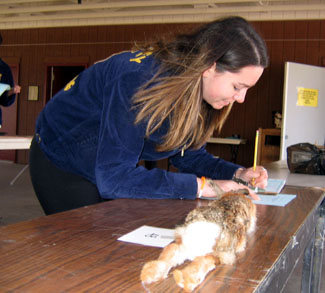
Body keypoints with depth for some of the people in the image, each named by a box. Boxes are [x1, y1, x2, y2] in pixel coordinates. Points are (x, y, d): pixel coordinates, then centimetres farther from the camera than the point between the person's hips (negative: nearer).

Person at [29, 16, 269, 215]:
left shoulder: (196, 94, -13)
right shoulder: (139, 80, -38)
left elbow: (190, 154, 0)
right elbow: (112, 178, -40)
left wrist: (237, 173, -17)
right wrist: (202, 186, -39)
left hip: (116, 167, 7)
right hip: (62, 166, -6)